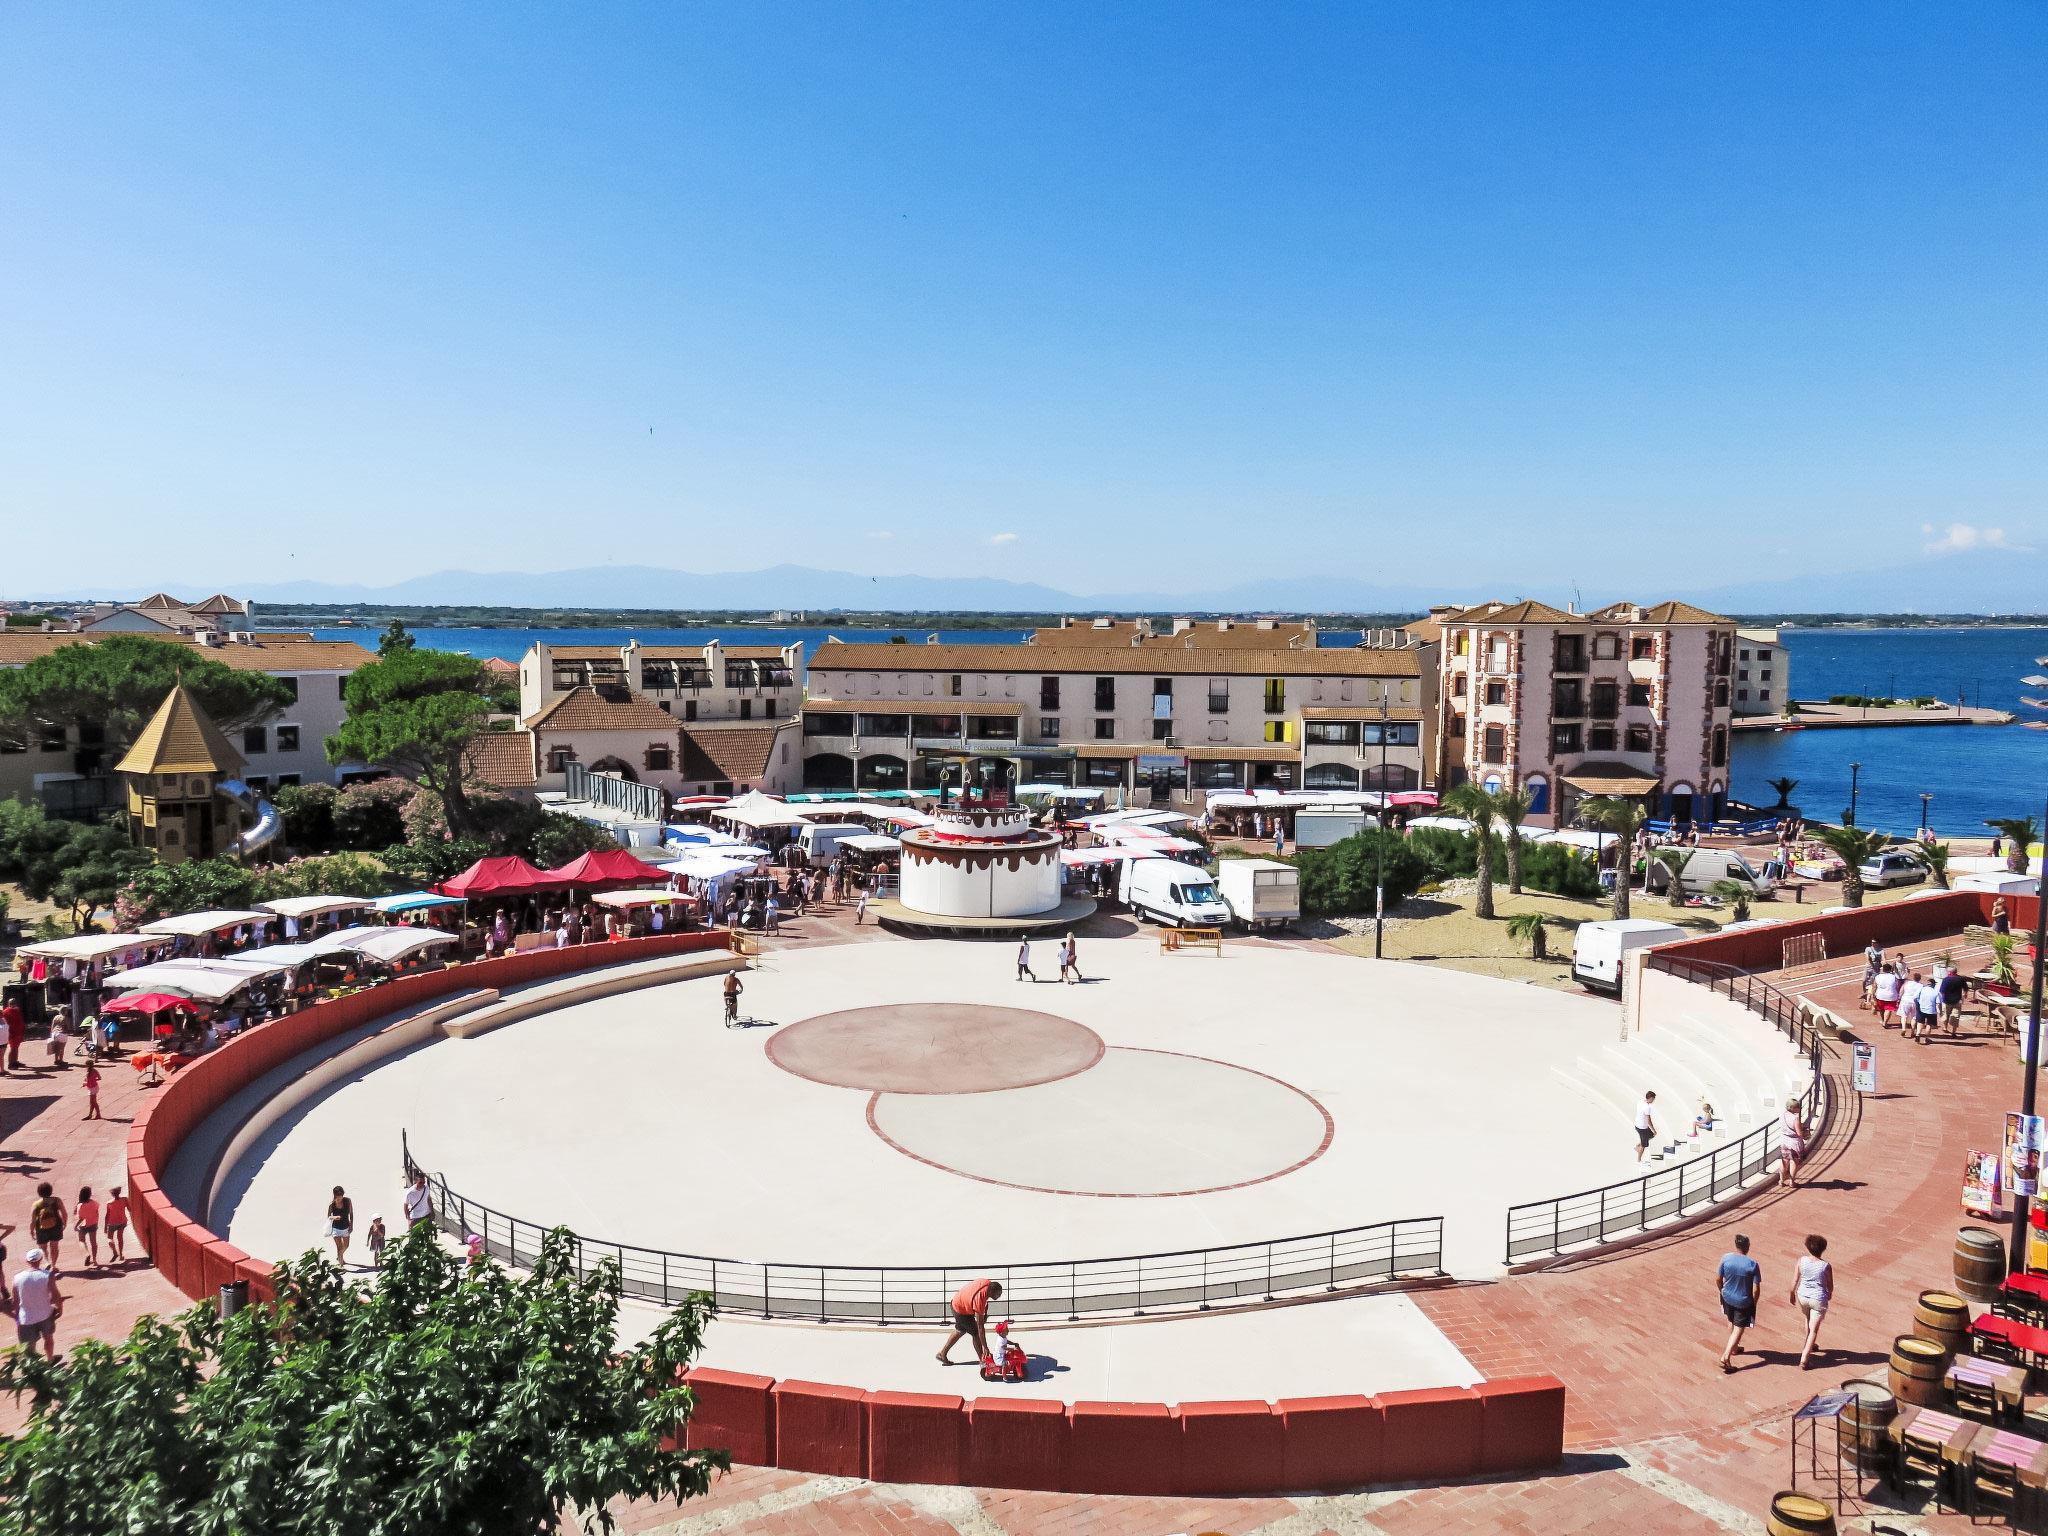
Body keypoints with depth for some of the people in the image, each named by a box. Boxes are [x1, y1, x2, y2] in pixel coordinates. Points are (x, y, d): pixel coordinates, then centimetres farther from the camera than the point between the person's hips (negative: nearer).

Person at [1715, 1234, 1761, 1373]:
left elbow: (1718, 1279, -4)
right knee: (1738, 1328, 7)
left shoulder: (1726, 1258, -14)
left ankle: (1734, 1348, 47)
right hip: (1743, 1302, -4)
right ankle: (1726, 1356, -4)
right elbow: (1756, 1289, -18)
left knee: (1731, 1323, 27)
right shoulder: (1753, 1264, -22)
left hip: (1727, 1297, 4)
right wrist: (1753, 1304, -1)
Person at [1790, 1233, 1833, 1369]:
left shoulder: (1802, 1261, -13)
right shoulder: (1826, 1266, -19)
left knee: (1809, 1319, 32)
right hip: (1819, 1300, -3)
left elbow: (1795, 1280, -4)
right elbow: (1830, 1285, -5)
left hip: (1803, 1296, 3)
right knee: (1814, 1329, 6)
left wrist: (1792, 1294, 13)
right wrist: (1830, 1295, 18)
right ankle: (1804, 1360, 1)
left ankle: (1808, 1345, 50)